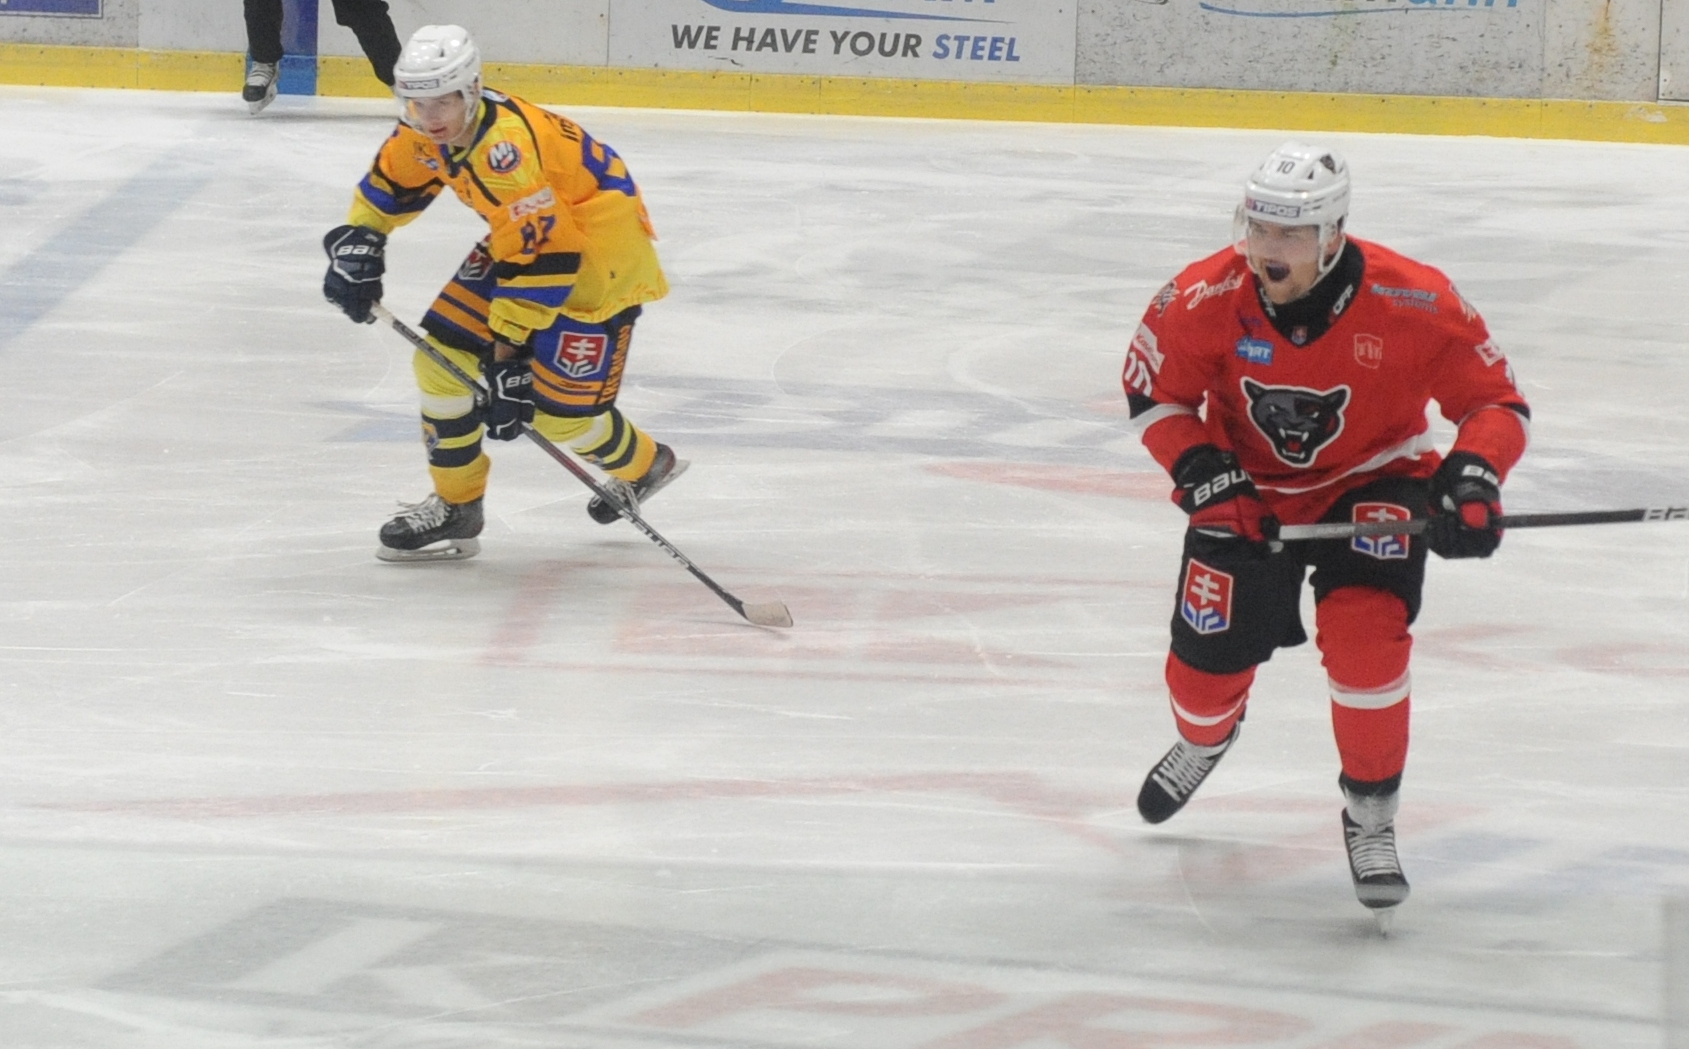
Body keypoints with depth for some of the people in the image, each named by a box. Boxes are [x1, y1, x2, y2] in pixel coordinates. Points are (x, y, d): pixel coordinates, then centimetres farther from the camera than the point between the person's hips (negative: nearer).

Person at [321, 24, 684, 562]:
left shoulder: (506, 150, -36)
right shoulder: (428, 131, -9)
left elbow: (542, 260, -35)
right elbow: (389, 185, 14)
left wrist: (510, 354, -32)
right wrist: (357, 244, 3)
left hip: (598, 245, -9)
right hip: (523, 234, 9)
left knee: (558, 408, -8)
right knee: (443, 359, 1)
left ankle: (643, 465, 24)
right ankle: (455, 508, 16)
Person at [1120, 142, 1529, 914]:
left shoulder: (1414, 305, -28)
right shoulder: (1206, 300, -23)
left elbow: (1497, 401, -16)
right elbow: (1153, 392, -6)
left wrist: (1472, 475, -34)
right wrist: (1200, 470, -19)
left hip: (1371, 483, -2)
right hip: (1247, 488, 2)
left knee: (1364, 634, -24)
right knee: (1208, 651, 3)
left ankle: (1371, 813, -3)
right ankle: (1204, 737, 44)